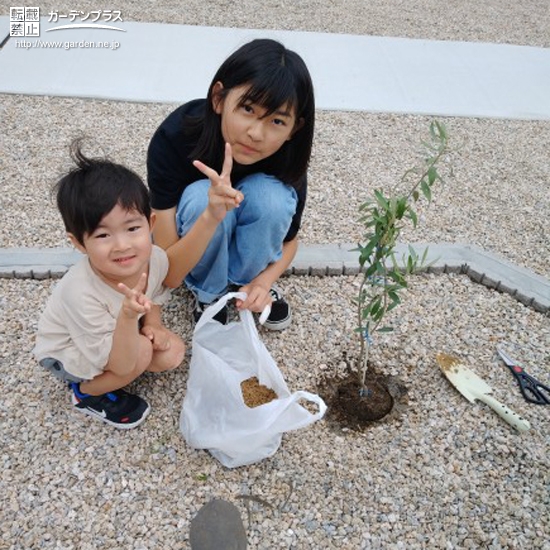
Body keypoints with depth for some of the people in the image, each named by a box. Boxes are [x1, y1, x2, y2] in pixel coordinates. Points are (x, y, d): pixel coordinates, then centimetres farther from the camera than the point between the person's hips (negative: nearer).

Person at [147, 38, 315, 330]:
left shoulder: (287, 158, -26)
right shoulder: (173, 139, -34)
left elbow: (289, 240, -6)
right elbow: (168, 274, -34)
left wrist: (262, 281, -27)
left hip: (247, 240, 2)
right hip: (189, 237, -1)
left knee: (272, 195, -31)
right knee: (201, 196, -35)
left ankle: (247, 279, -3)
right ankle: (209, 293, -8)